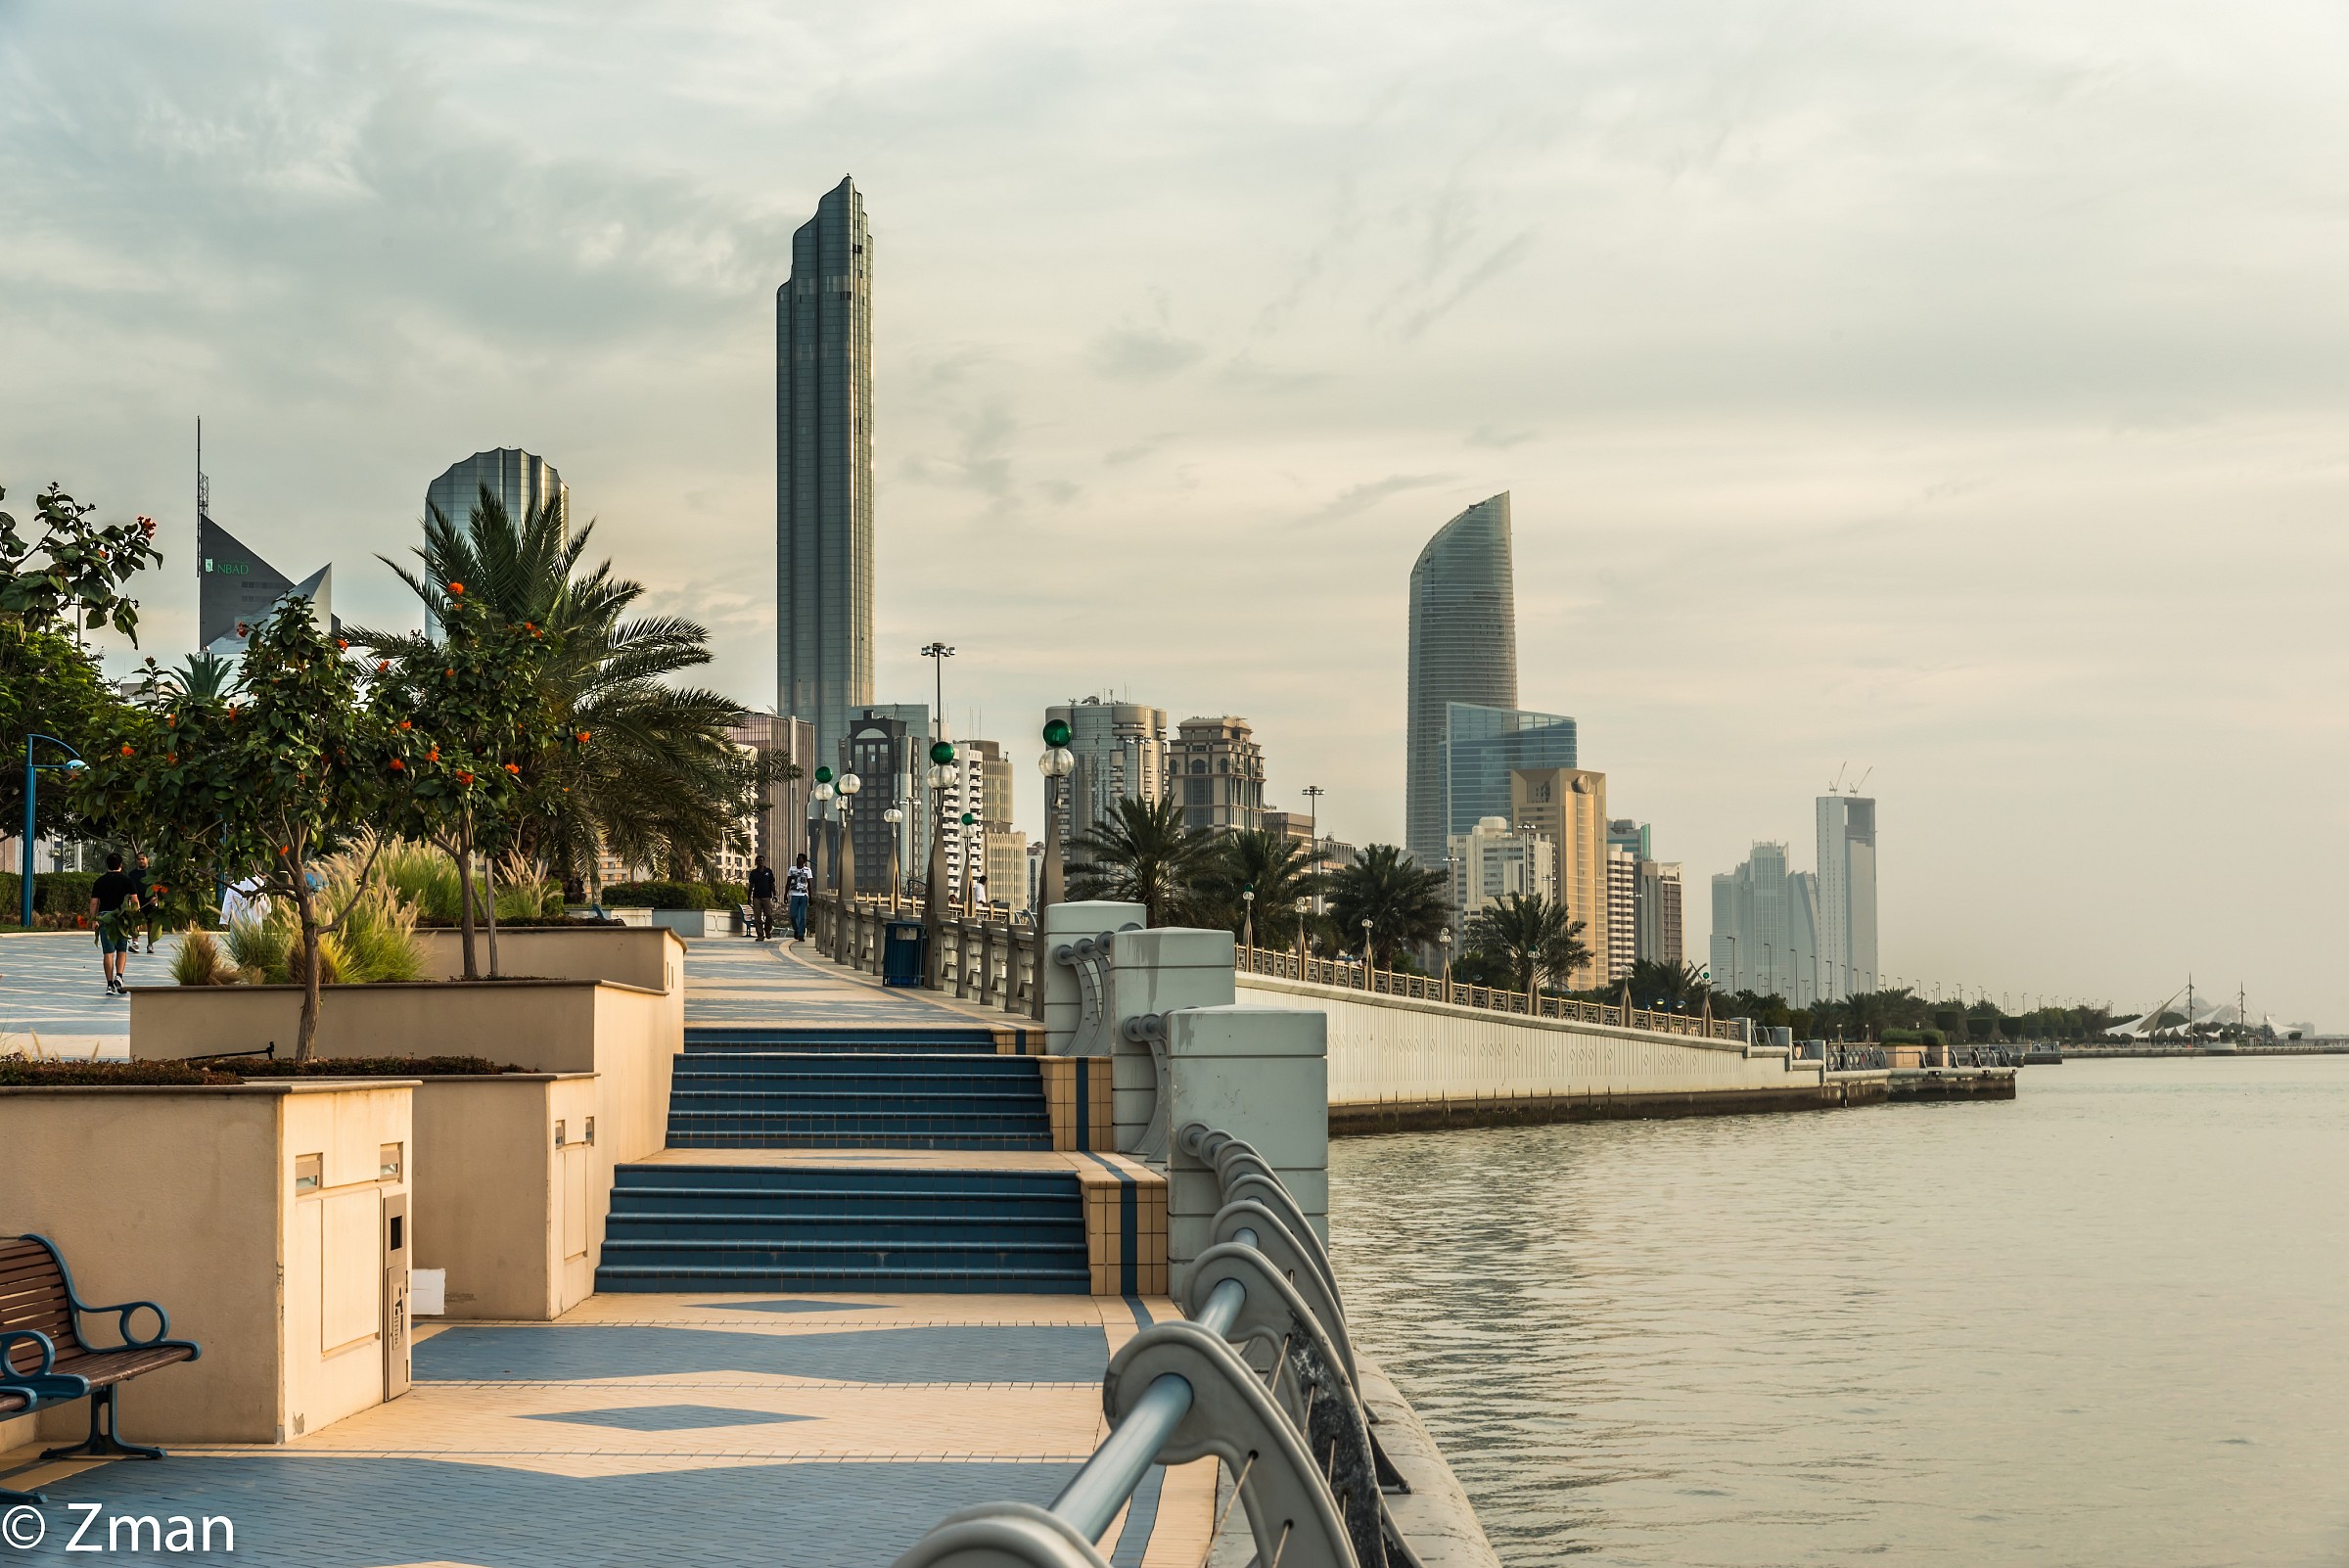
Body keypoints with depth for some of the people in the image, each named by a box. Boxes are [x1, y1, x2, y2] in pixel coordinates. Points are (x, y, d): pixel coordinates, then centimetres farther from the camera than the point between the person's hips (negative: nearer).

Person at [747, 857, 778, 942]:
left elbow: (772, 884, 10)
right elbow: (751, 885, 11)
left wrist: (774, 895, 1)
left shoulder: (769, 872, 8)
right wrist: (749, 897, 7)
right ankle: (760, 935, 0)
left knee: (769, 915, -10)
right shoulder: (753, 873, 10)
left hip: (767, 897, -1)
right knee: (757, 918, -4)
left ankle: (767, 930, 16)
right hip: (756, 897, 1)